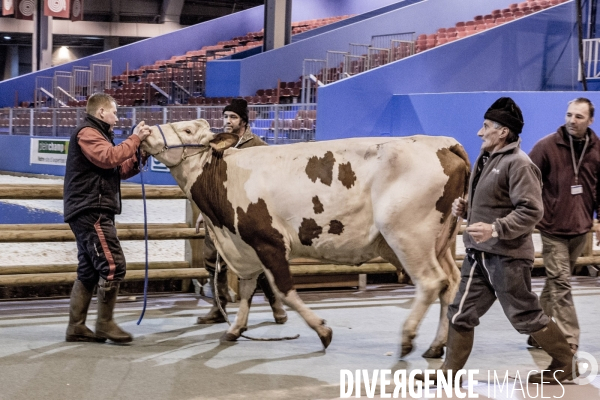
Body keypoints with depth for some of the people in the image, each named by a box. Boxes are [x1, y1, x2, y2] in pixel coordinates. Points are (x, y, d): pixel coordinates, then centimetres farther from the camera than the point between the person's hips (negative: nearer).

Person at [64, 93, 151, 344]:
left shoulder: (98, 135, 27)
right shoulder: (87, 133, -6)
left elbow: (122, 170, 22)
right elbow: (108, 158, -23)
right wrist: (134, 139, -14)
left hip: (91, 213, 11)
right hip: (91, 211, -11)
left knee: (89, 270, 9)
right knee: (113, 265, -14)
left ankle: (76, 326, 9)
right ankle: (105, 323, -10)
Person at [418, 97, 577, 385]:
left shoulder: (518, 164, -15)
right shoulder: (485, 160, 14)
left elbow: (531, 211, -22)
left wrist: (495, 229, -30)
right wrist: (465, 209, 8)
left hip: (507, 256, -9)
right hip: (477, 254, 9)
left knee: (525, 316, 2)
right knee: (461, 313, 8)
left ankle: (564, 365, 18)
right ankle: (450, 370, 15)